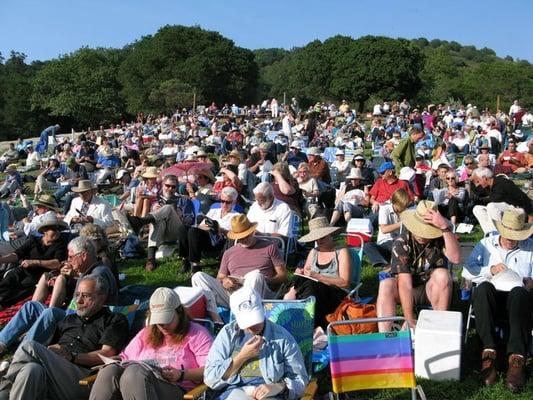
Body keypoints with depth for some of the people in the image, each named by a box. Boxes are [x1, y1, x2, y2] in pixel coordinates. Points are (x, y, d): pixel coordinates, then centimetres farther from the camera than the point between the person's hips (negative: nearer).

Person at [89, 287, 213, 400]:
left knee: (134, 374, -37)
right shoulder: (146, 334, 29)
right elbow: (125, 358, 30)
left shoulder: (196, 334, 10)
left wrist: (182, 375, -17)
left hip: (176, 389, -5)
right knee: (109, 371, -28)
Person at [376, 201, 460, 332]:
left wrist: (445, 227, -45)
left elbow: (455, 258, -36)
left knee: (442, 275, -30)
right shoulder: (401, 243, -21)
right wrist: (410, 319, -30)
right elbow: (405, 283, -26)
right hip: (406, 289, -1)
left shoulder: (440, 237, -16)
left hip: (432, 288, 1)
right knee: (386, 285, -30)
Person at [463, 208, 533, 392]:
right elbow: (467, 271, 6)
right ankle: (489, 351, -36)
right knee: (483, 287, -36)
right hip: (490, 298, 1)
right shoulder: (486, 244, 18)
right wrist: (491, 270, -9)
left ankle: (517, 358, -43)